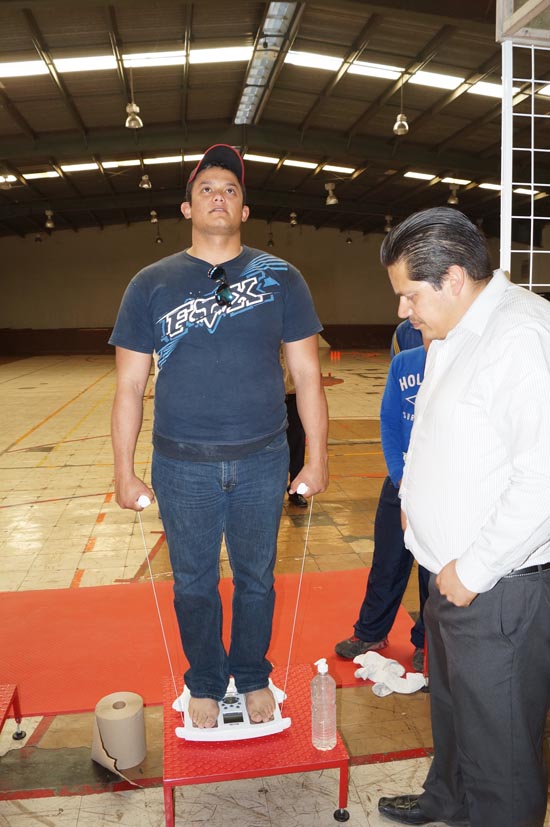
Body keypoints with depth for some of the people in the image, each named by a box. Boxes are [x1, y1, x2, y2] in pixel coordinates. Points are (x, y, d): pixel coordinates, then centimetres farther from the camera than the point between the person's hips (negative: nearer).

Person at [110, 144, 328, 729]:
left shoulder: (280, 279, 0)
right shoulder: (151, 284, 1)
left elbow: (306, 374, 2)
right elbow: (129, 385, 2)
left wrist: (316, 457, 0)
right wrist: (124, 471, 0)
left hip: (262, 462, 0)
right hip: (182, 466, 0)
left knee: (256, 577, 16)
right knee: (193, 583, 15)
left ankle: (253, 677, 40)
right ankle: (205, 684, 39)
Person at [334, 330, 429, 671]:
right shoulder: (403, 364, 0)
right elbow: (389, 421, 2)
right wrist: (401, 477, -8)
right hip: (401, 480, 3)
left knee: (435, 571, 11)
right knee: (387, 562, 13)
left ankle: (427, 642, 32)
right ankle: (371, 633, 33)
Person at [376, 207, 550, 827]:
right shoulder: (450, 338, 10)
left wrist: (472, 571, -21)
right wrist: (415, 502, 9)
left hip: (498, 588, -10)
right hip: (452, 573, 10)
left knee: (497, 736, 10)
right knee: (450, 705, 28)